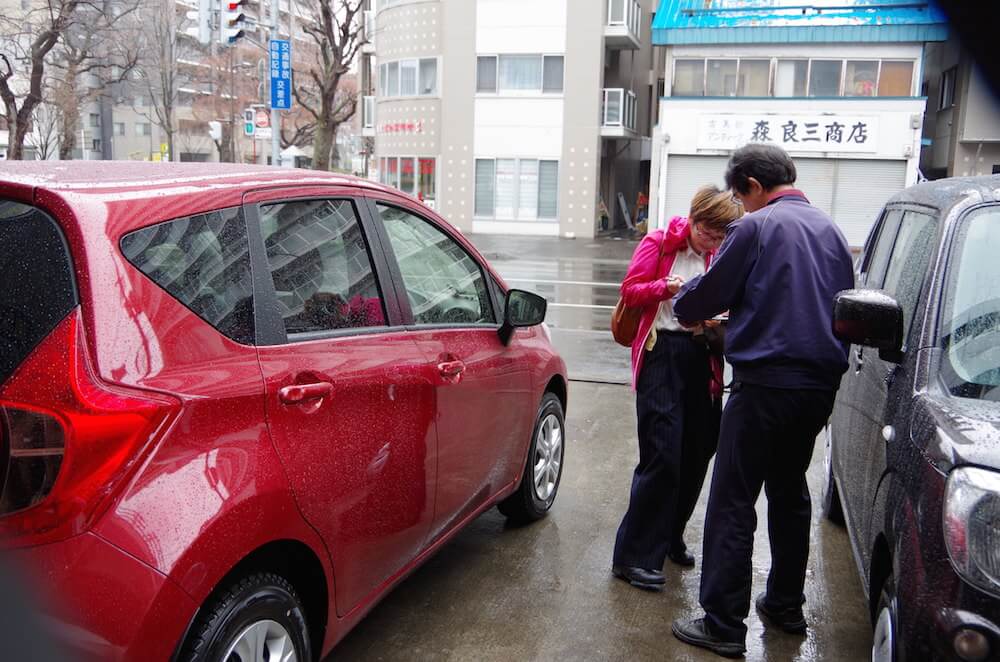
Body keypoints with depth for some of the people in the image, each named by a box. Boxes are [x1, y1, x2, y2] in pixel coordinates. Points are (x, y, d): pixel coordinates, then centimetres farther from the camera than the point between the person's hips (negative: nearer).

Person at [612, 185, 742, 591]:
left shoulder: (718, 257, 14)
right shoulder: (659, 243, 0)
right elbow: (630, 290, -2)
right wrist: (667, 287, -19)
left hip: (702, 357, 6)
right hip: (662, 353, -6)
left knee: (696, 454, 9)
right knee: (662, 455, -10)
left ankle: (669, 538, 28)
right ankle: (634, 556, -2)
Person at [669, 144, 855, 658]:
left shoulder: (755, 227, -9)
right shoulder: (831, 231, 13)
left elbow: (708, 293, -6)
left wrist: (681, 306, 18)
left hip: (766, 382, -8)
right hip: (820, 384, 8)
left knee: (732, 502, -2)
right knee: (790, 491, 20)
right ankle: (786, 605, 31)